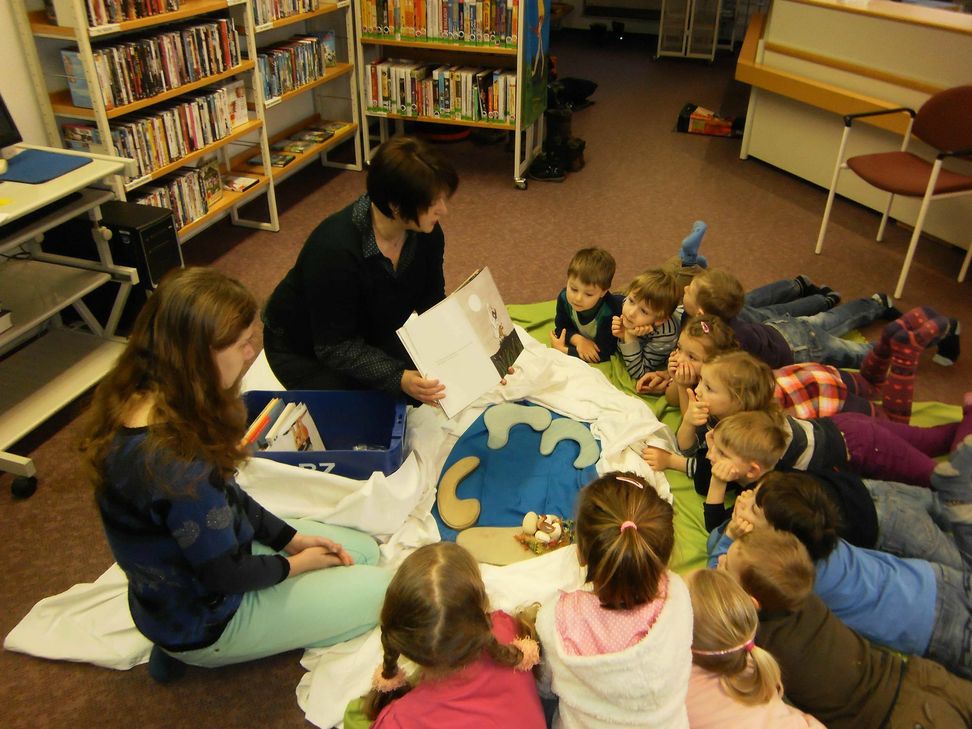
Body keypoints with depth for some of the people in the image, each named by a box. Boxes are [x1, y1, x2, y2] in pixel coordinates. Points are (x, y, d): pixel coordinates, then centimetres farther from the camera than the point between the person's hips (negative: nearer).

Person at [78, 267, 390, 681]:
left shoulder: (141, 399, -10)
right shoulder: (172, 461, -39)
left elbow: (223, 497, 3)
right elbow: (226, 574, -25)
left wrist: (291, 537, 0)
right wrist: (295, 563, -7)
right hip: (204, 622, -8)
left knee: (364, 550, 14)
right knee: (380, 589, -2)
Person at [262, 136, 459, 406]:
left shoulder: (426, 232, -17)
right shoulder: (335, 249, -37)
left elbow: (432, 301, -3)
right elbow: (335, 348, -32)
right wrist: (399, 379, -44)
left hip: (371, 337, 6)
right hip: (304, 351, -6)